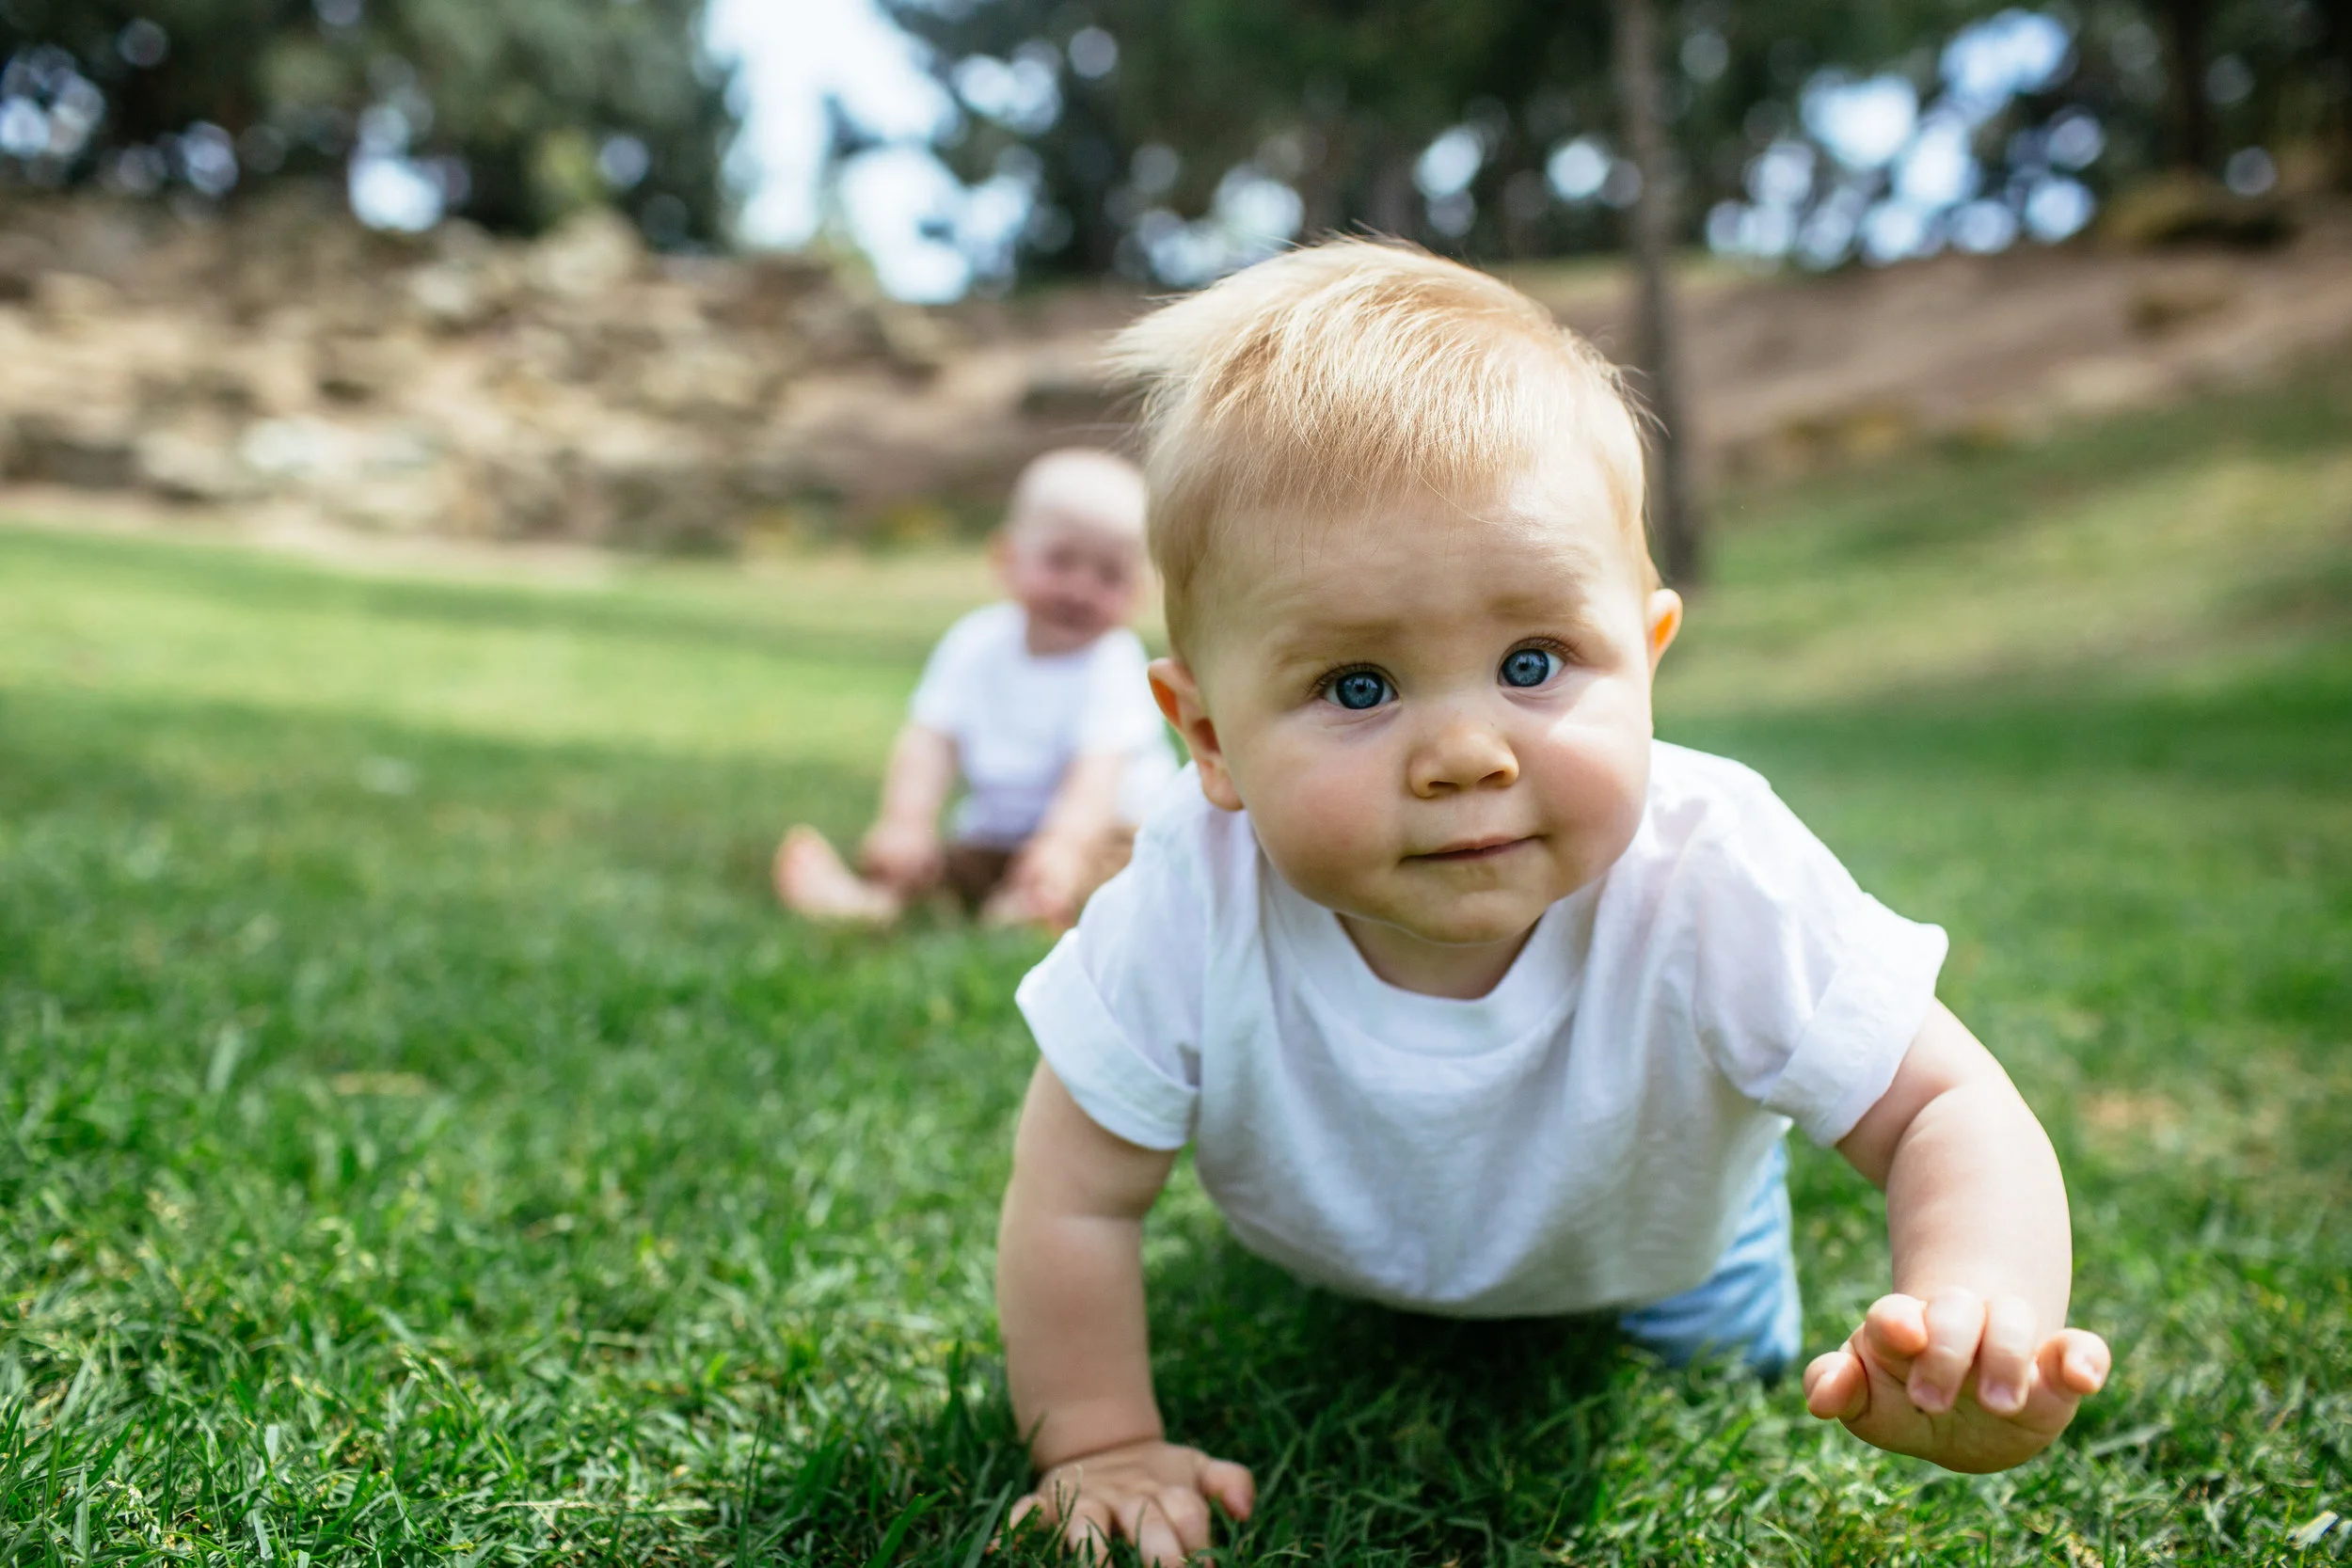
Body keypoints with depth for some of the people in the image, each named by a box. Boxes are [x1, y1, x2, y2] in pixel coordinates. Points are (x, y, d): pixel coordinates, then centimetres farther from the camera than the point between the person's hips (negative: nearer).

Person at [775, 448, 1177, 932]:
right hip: (992, 840, 4)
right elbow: (930, 739, -9)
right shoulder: (976, 643, 0)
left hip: (1100, 832, -4)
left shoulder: (1113, 662, -13)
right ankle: (870, 897, -43)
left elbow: (1099, 769, -27)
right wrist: (906, 823, -27)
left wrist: (1065, 845, -46)